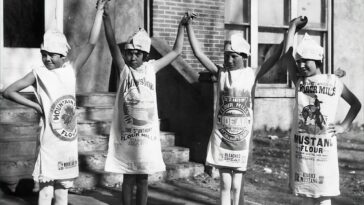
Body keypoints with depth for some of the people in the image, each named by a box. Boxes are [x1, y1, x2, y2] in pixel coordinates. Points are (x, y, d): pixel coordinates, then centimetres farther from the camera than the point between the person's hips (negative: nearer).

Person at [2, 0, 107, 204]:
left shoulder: (71, 69, 4)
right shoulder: (38, 74, -3)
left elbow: (92, 44, -2)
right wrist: (36, 106, -5)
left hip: (69, 140, 3)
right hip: (49, 141, -3)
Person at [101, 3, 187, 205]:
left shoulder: (151, 68, 3)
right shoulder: (124, 69, -3)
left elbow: (176, 51, 9)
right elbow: (112, 44, -17)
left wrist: (181, 26, 4)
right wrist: (106, 18, -29)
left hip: (147, 134, 2)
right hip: (126, 134, -2)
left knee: (143, 180, 10)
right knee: (128, 179, 7)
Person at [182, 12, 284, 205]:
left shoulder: (252, 74, -2)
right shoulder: (221, 73, 1)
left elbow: (274, 56, -6)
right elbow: (198, 53, -4)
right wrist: (188, 25, -9)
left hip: (242, 135, -1)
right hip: (221, 135, 1)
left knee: (237, 186, 7)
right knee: (225, 184, 3)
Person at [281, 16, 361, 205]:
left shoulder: (333, 81, 4)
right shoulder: (299, 80, 5)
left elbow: (356, 104, 15)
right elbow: (286, 56, -6)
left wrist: (344, 126, 4)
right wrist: (293, 25, 0)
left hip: (324, 145, -1)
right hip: (301, 145, 2)